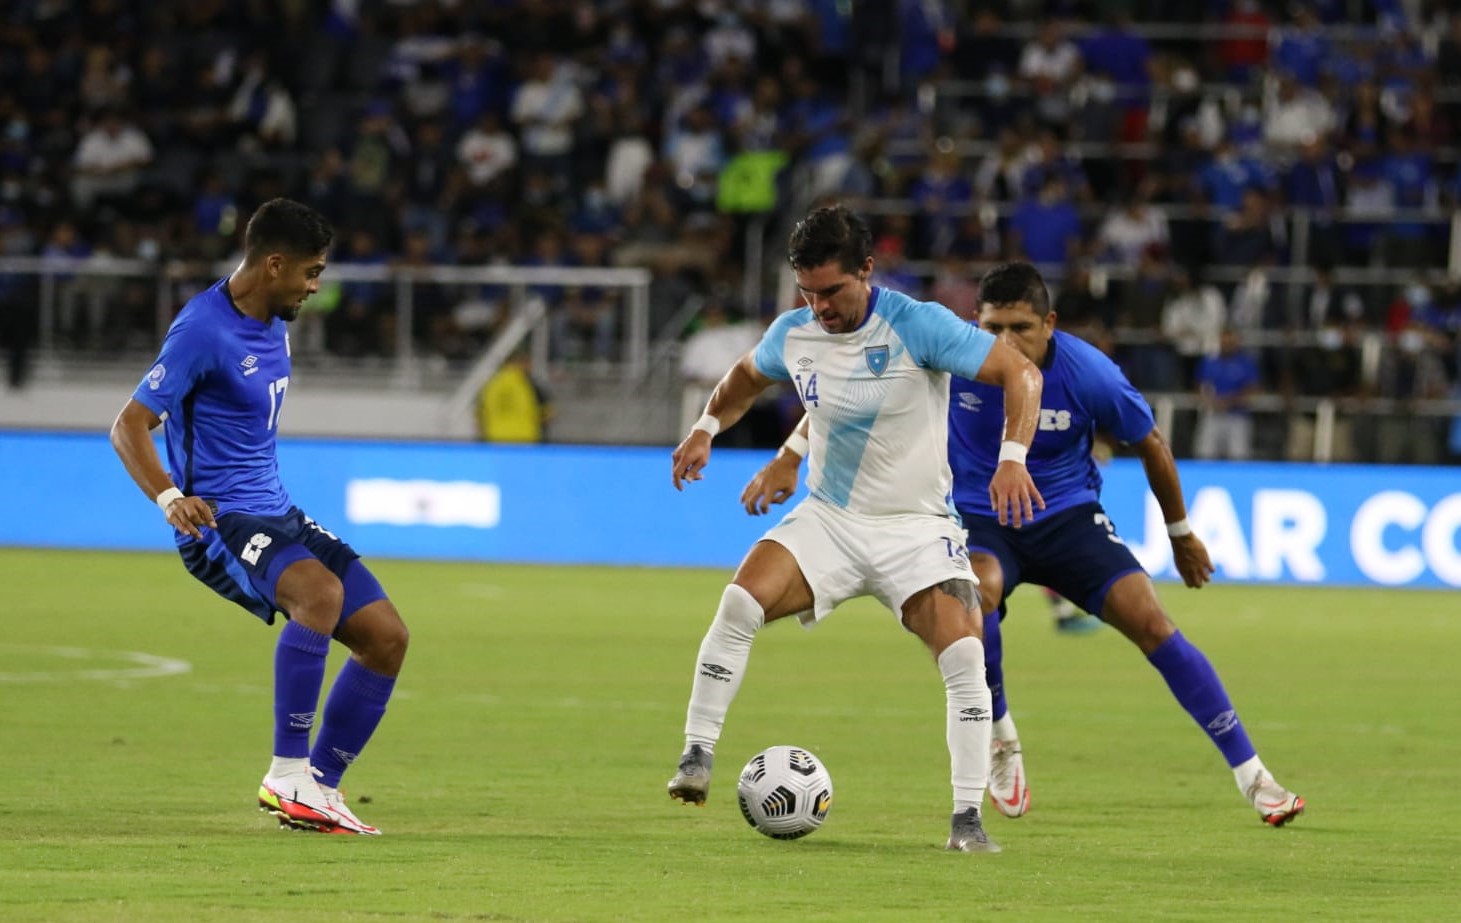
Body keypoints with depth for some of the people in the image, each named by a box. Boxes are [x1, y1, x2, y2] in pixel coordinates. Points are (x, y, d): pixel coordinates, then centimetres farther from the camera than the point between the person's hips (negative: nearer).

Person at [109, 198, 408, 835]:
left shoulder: (273, 325, 12)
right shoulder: (203, 329, -16)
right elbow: (129, 426, -19)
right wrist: (169, 497, -34)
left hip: (276, 516, 9)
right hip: (219, 522, -9)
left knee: (386, 637, 0)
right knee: (321, 592, -36)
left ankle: (321, 790, 10)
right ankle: (287, 775, -28)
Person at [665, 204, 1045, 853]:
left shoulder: (918, 325, -18)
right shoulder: (792, 335, -3)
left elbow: (1020, 373, -16)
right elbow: (746, 377, 21)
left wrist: (1013, 457, -29)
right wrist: (706, 428, 4)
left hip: (916, 526, -3)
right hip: (827, 519, 3)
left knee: (964, 658, -19)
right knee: (740, 604, -22)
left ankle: (967, 817, -8)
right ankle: (696, 758, -12)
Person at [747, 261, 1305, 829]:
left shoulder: (1087, 373, -19)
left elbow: (1150, 444, -1)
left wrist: (1181, 533, 11)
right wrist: (787, 461, -12)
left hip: (1069, 516, 0)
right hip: (979, 520, 0)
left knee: (1151, 623, -16)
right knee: (976, 592, -35)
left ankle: (1250, 775, -6)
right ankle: (1000, 741, -10)